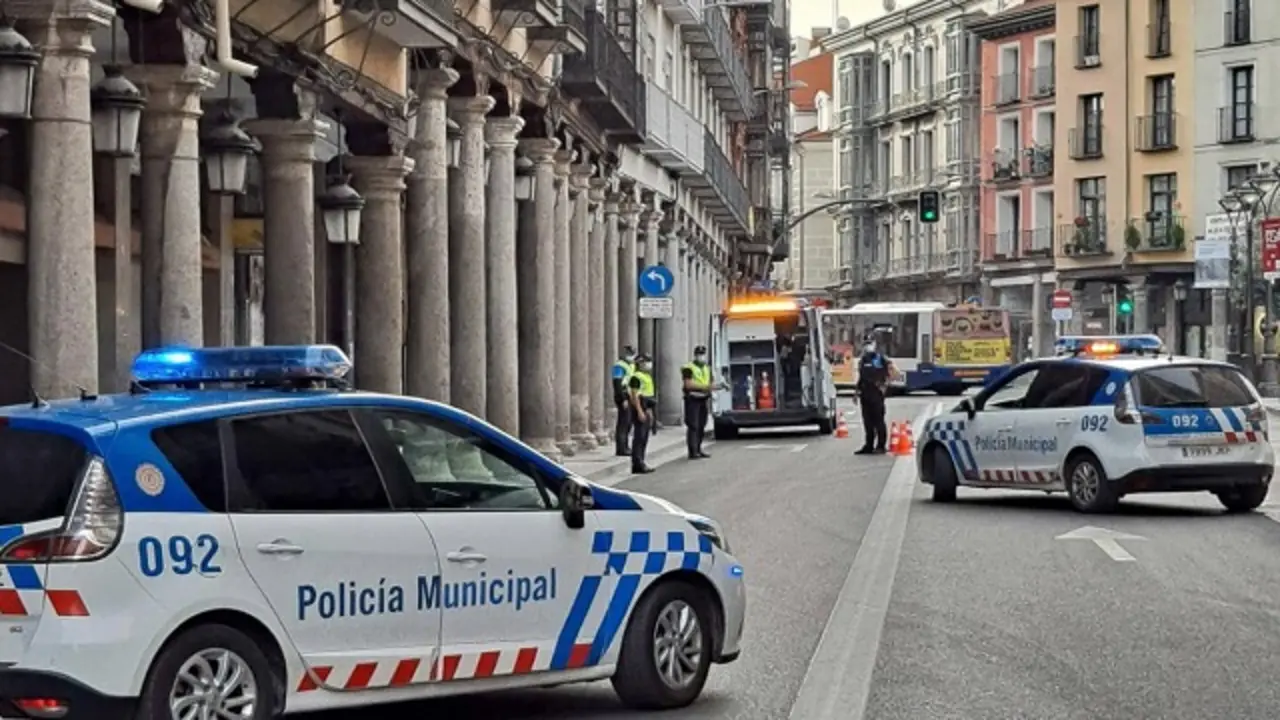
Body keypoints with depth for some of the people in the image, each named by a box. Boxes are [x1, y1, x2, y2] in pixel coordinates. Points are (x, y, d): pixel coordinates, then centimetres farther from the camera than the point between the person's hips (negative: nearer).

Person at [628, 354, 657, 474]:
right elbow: (635, 395, -19)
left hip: (646, 409, 10)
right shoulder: (636, 377, -13)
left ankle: (640, 463, 15)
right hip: (639, 408, -10)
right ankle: (637, 464, -11)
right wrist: (640, 411, -25)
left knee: (644, 437, 11)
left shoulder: (647, 377, 19)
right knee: (639, 436, -11)